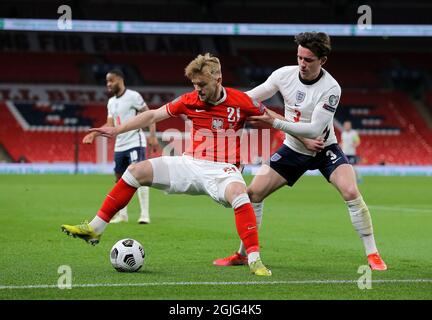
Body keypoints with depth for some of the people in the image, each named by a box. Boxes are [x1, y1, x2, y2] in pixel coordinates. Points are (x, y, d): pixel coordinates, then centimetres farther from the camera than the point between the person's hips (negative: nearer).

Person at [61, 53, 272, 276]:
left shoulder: (240, 101, -9)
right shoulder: (190, 101, 0)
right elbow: (154, 115, 7)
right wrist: (117, 130, 5)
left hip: (222, 170, -5)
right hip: (191, 164, 5)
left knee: (238, 193, -39)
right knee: (136, 171, -8)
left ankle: (254, 260, -35)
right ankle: (94, 229, -2)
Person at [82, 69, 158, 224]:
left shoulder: (133, 96, -8)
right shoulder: (111, 102, 15)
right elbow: (110, 125, 17)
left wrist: (152, 135, -18)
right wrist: (93, 134, 7)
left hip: (135, 143, -8)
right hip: (119, 146, 8)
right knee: (119, 179, 10)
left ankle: (144, 214, -16)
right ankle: (122, 214, 19)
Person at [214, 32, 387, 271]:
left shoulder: (331, 89, -24)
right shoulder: (284, 74, -12)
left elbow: (314, 130, -28)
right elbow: (249, 98, 0)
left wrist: (275, 122, -32)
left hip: (324, 148, -4)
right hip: (293, 150, 4)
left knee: (351, 193, -25)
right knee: (253, 193, -3)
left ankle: (372, 255, -13)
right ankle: (242, 254, 14)